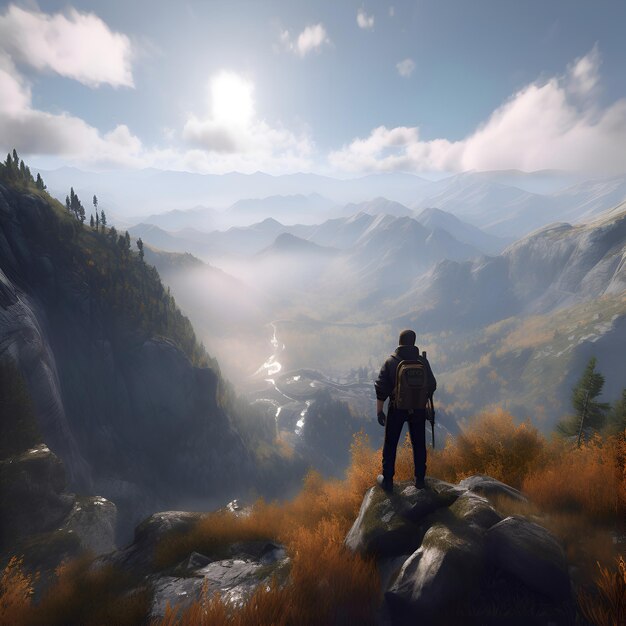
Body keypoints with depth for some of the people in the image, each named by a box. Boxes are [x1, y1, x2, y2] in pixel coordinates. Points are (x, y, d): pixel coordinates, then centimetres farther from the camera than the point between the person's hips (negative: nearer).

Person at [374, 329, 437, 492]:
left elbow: (381, 388, -11)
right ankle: (419, 479, 26)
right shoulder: (423, 361, -6)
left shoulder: (391, 362, -11)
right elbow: (431, 386, 1)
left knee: (390, 444, 11)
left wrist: (379, 411, -2)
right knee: (418, 444, 16)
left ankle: (387, 480, 18)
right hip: (418, 409, 2)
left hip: (397, 408, -2)